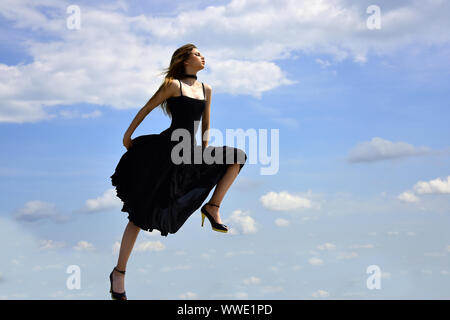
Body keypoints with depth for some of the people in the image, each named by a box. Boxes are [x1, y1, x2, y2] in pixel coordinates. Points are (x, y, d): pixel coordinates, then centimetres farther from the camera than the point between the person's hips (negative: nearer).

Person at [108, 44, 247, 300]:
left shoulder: (206, 89, 12)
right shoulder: (173, 85, -5)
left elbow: (206, 123, 21)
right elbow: (146, 109, 2)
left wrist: (205, 151, 15)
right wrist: (128, 136, 6)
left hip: (191, 153, 6)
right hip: (166, 150, -6)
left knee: (236, 157, -3)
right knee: (141, 213, -5)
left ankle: (212, 207, 2)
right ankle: (119, 273, 2)